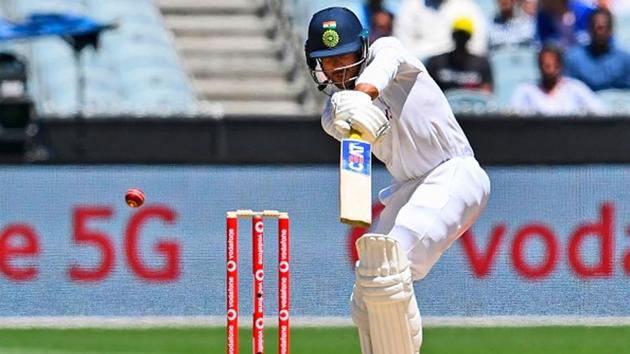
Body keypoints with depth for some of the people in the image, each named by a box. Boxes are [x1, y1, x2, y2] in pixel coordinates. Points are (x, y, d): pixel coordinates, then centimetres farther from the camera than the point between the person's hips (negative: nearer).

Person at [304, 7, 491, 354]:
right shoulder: (333, 108, 8)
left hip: (452, 174, -9)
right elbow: (336, 122, -18)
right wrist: (346, 109, -45)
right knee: (366, 301, 8)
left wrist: (363, 91, -57)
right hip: (408, 189, 9)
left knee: (386, 268, -29)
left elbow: (384, 64, -32)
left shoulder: (387, 50, -6)